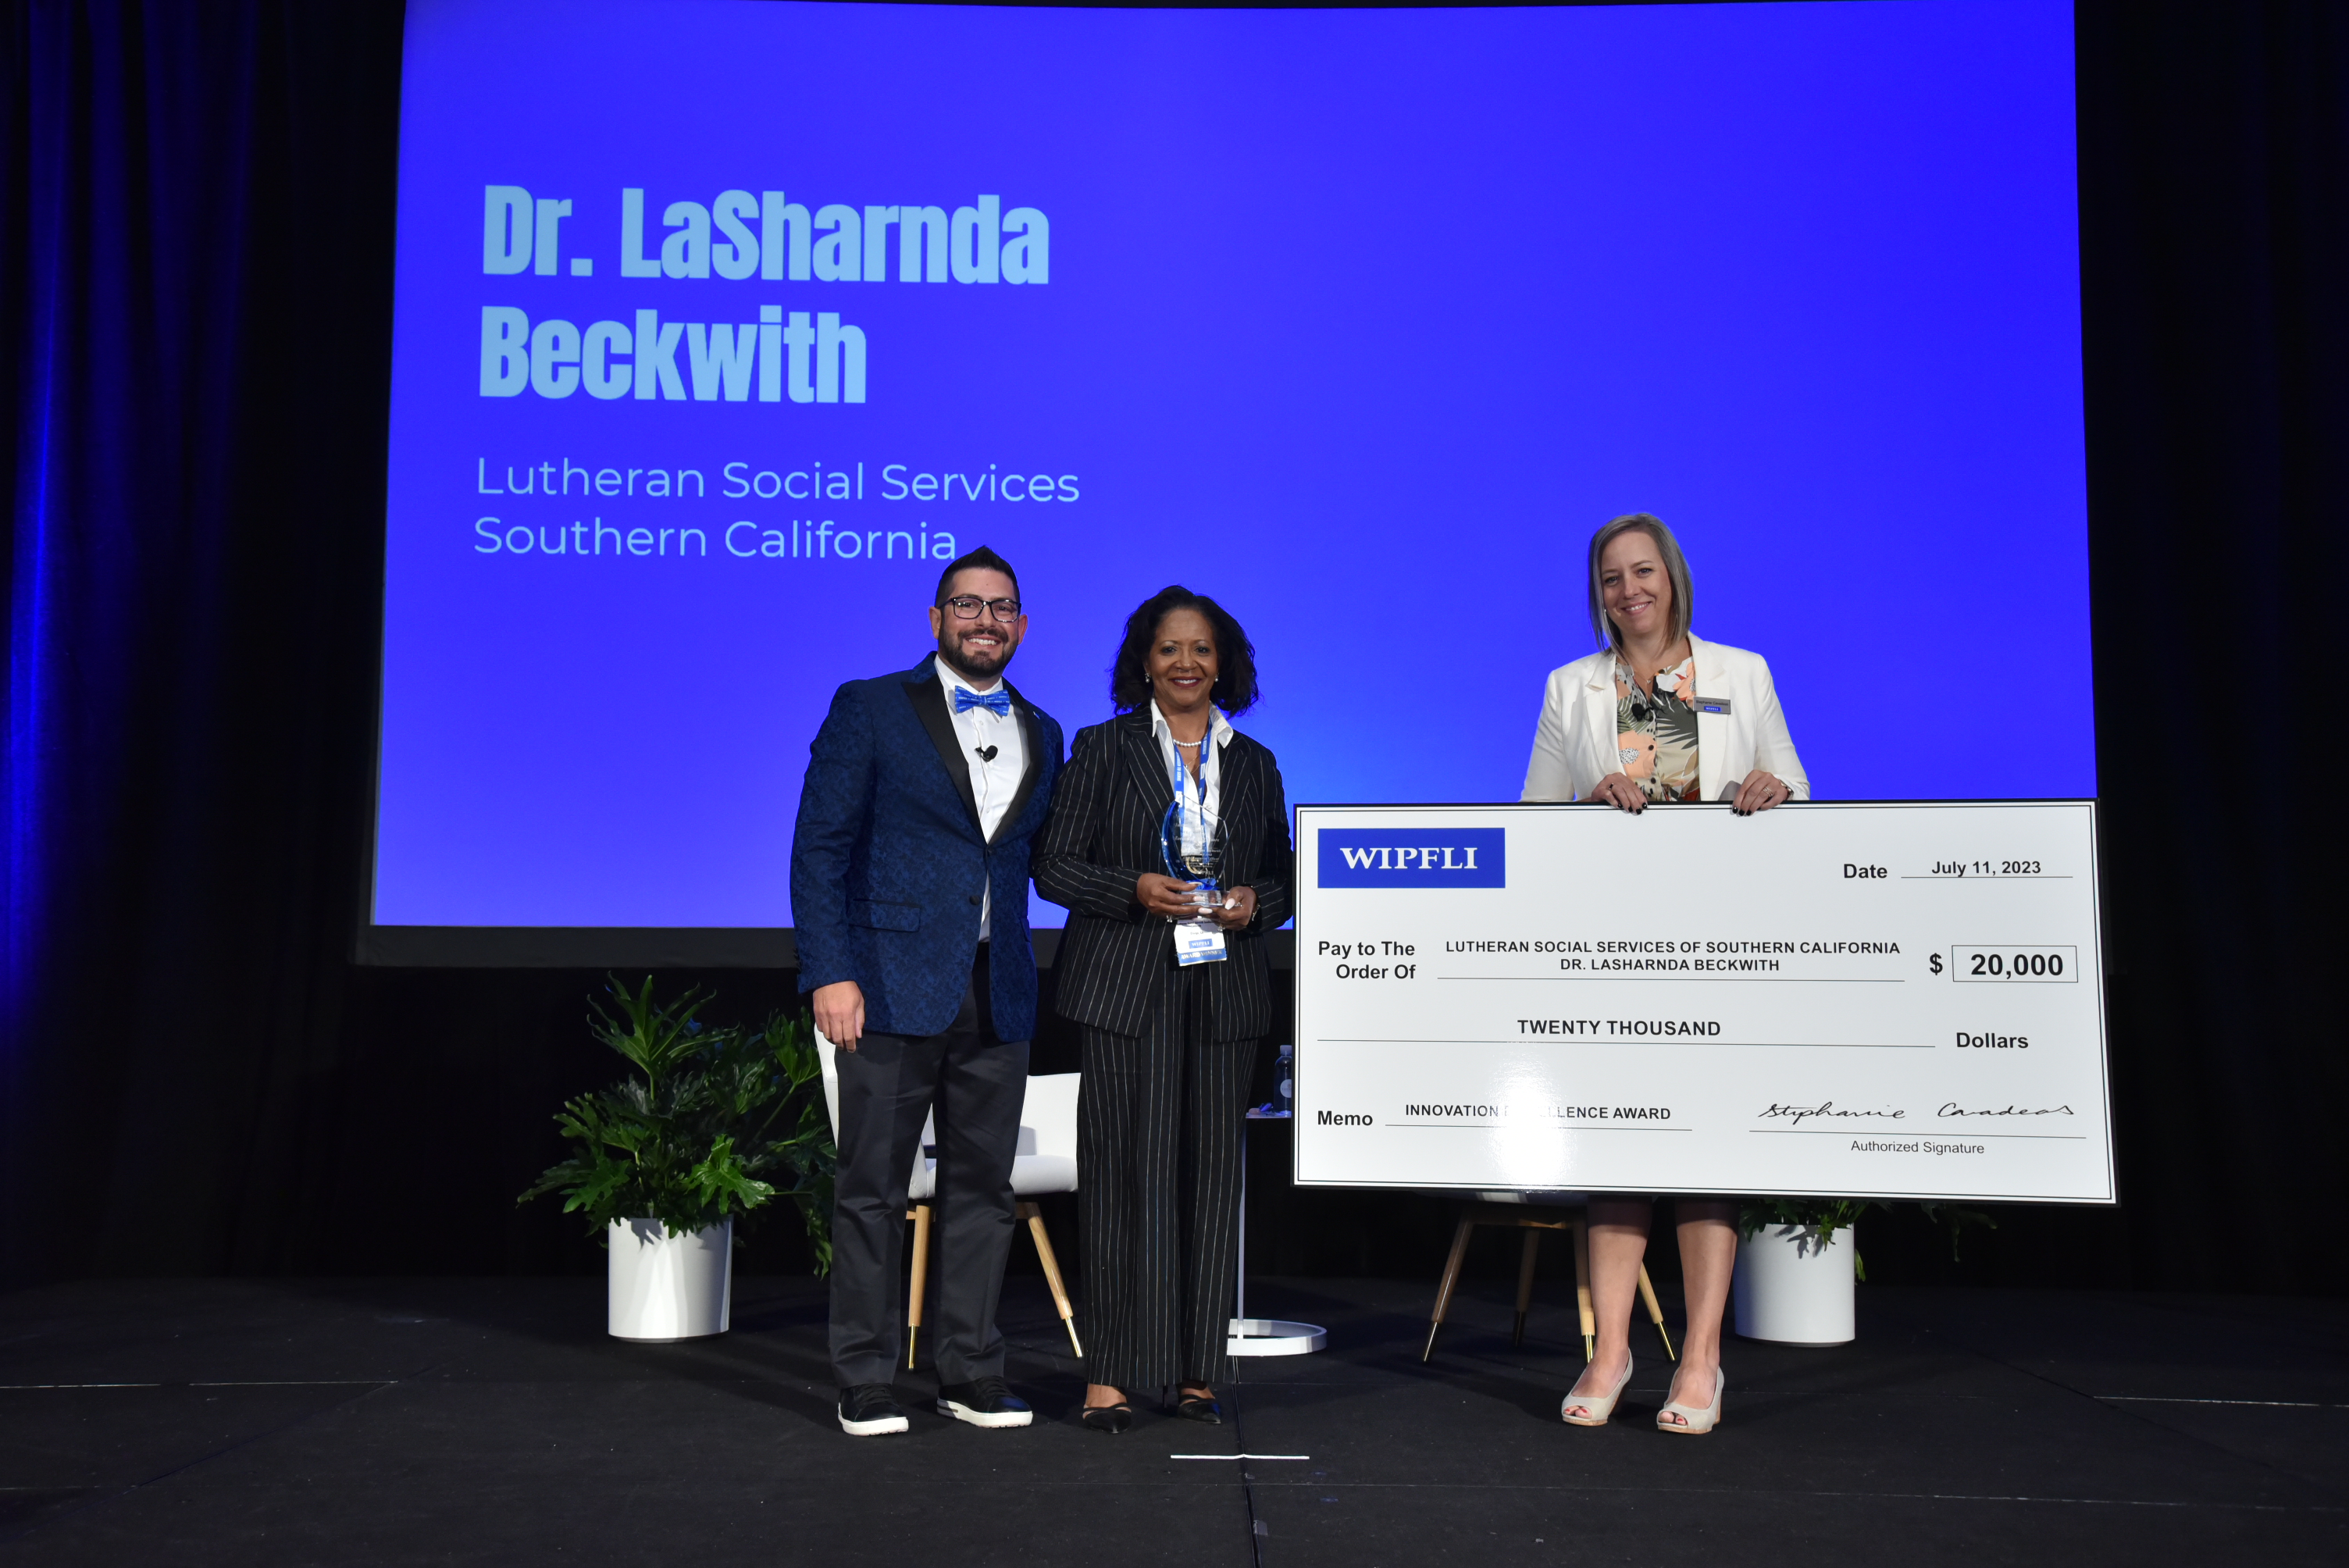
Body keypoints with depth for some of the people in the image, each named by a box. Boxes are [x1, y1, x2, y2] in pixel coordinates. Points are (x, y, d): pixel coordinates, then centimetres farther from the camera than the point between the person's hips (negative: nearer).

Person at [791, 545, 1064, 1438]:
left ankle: (971, 1373, 20)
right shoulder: (868, 710, 1)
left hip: (997, 997, 4)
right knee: (873, 1189, 2)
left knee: (983, 1188, 9)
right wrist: (830, 973, -13)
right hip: (894, 986, -4)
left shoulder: (1041, 735, 15)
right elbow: (819, 848, -4)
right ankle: (866, 1382, 13)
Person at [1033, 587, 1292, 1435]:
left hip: (1224, 991, 3)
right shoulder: (1102, 749, 5)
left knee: (1212, 1172, 3)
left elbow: (1285, 876, 17)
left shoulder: (1255, 763, 15)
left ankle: (1198, 1371, 13)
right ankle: (1110, 1373, 4)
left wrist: (1256, 903, -5)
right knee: (1126, 1173, -5)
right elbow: (1054, 865, 1)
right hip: (1125, 991, -3)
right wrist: (1135, 890, -14)